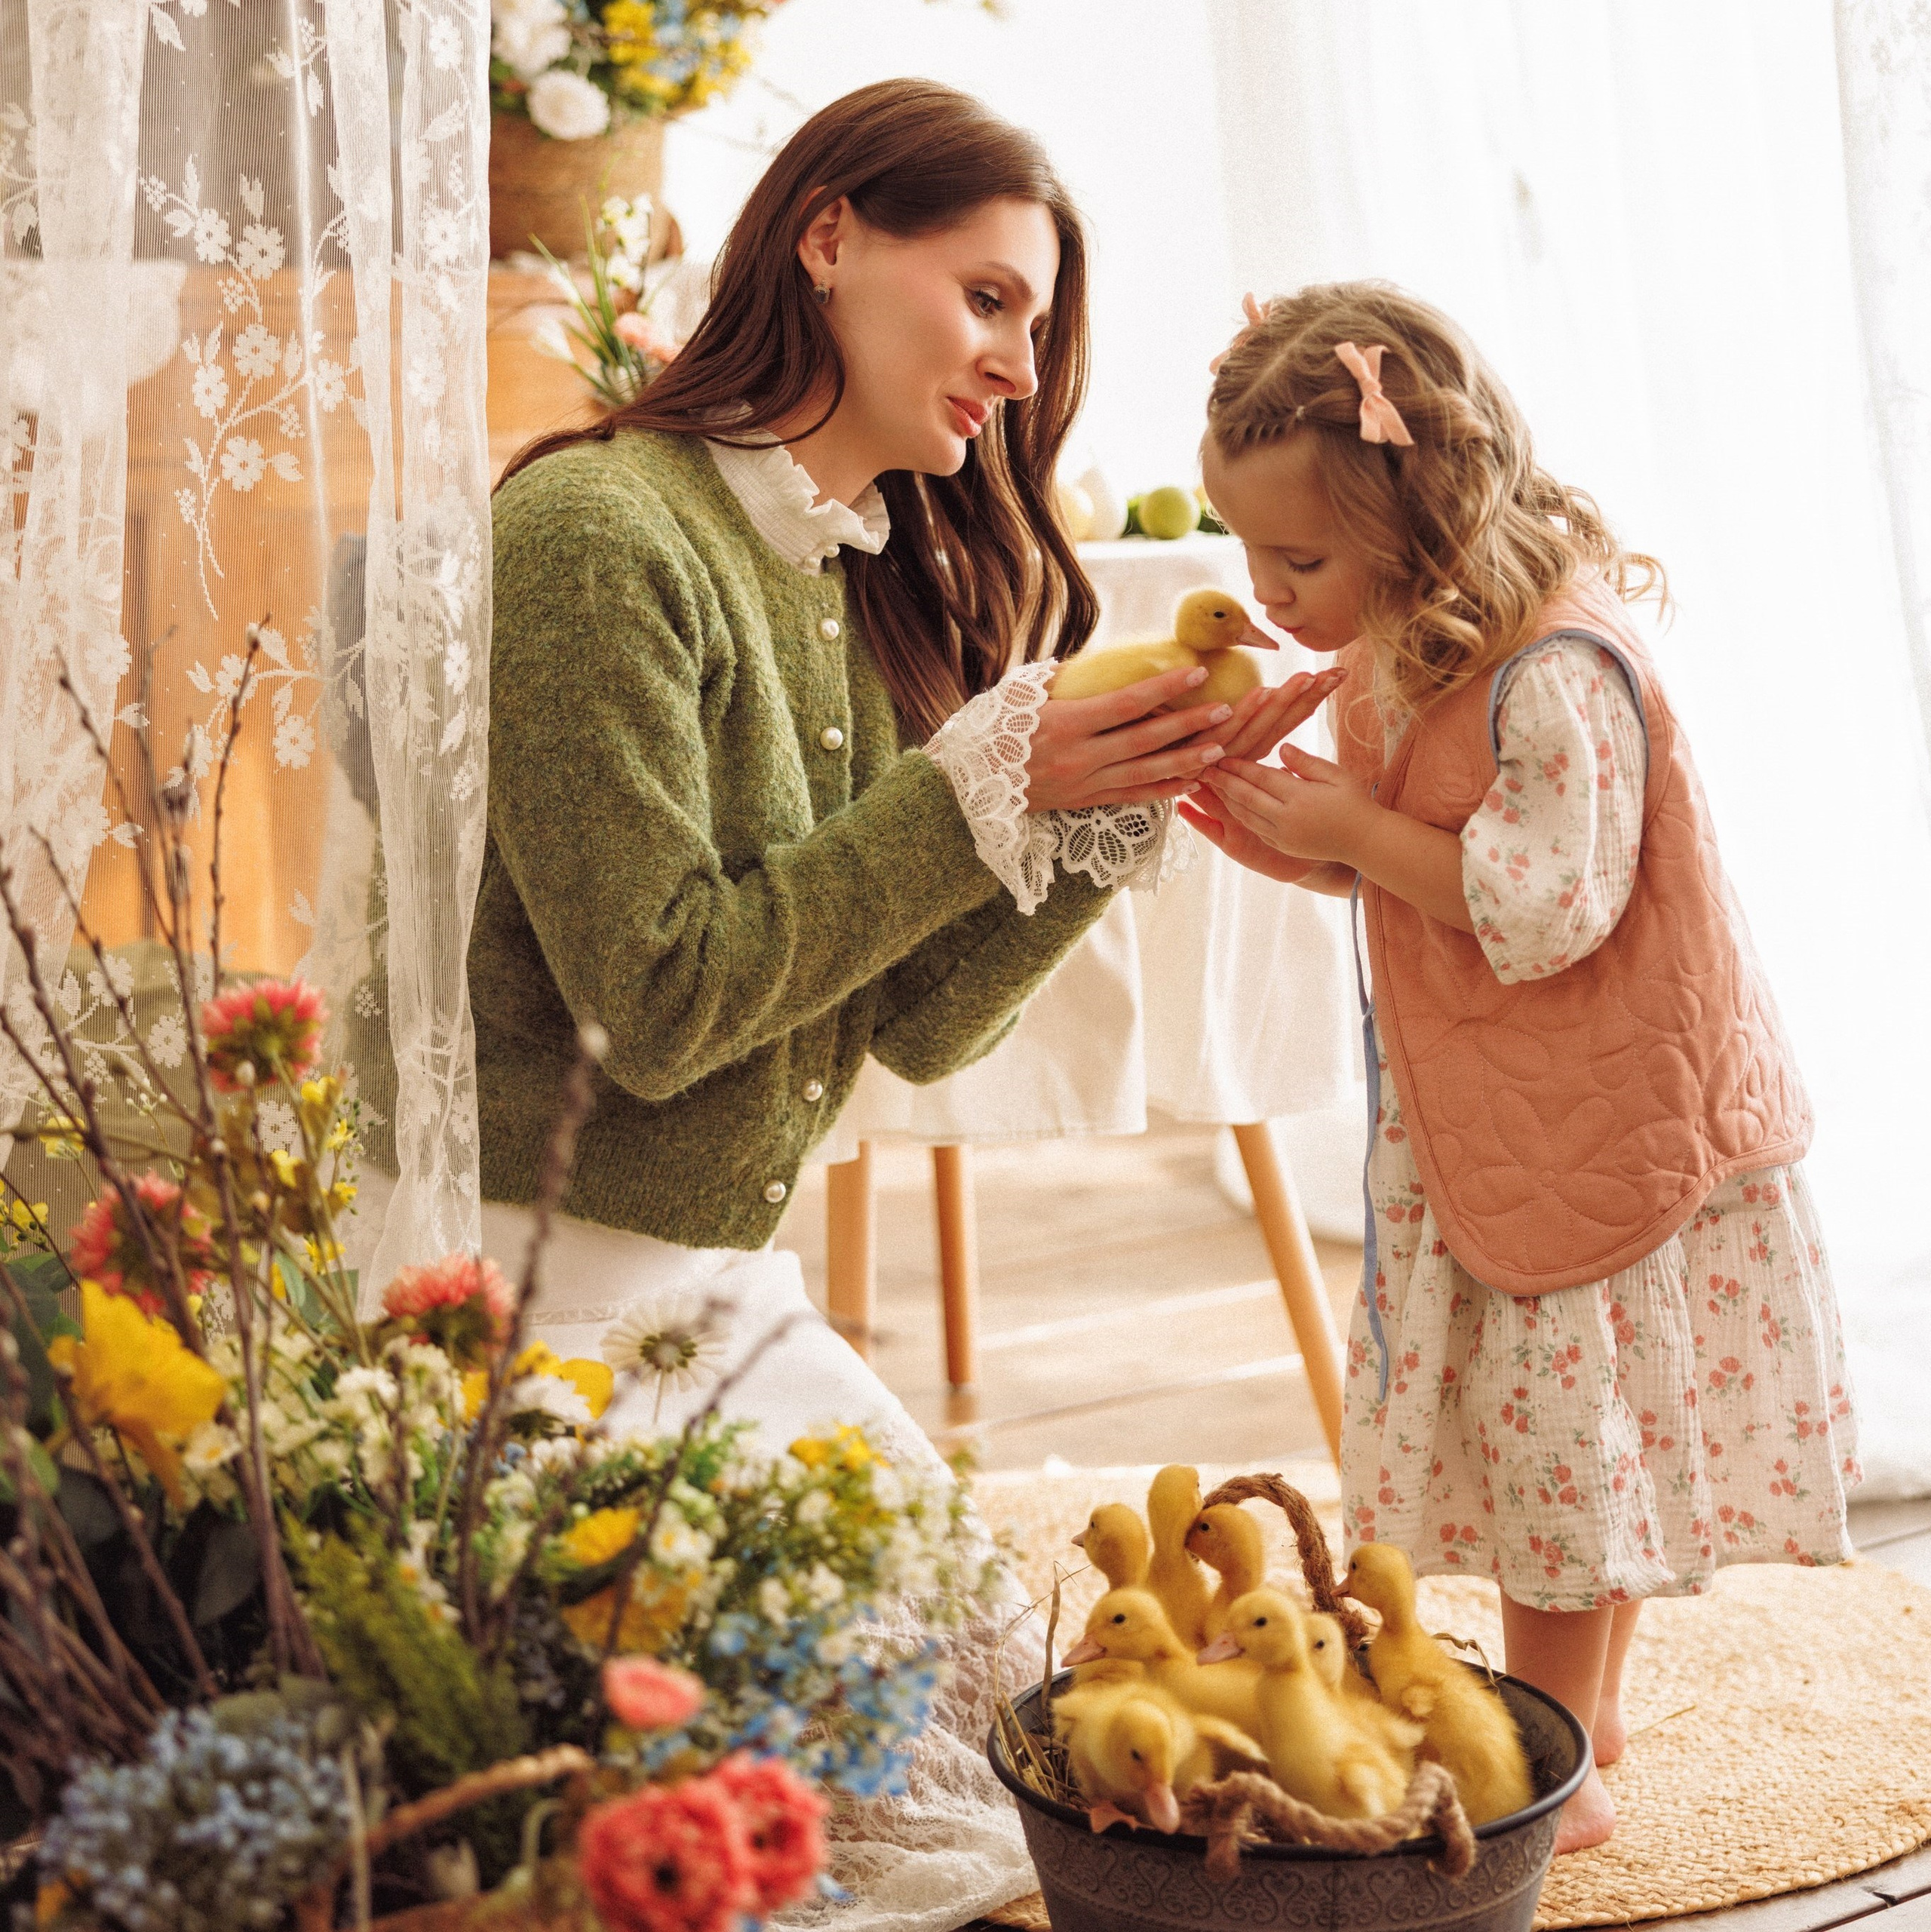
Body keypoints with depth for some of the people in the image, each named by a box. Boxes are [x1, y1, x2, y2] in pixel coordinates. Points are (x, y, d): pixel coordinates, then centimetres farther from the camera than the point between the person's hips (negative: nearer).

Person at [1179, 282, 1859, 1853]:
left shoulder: (1556, 673, -25)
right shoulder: (1393, 649, 3)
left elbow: (1541, 909, -27)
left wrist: (1354, 830, -23)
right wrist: (1295, 841, -4)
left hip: (1598, 1119, -9)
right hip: (1489, 1121, 9)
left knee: (1560, 1431, 1)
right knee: (1569, 1431, 19)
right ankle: (1584, 1712, 34)